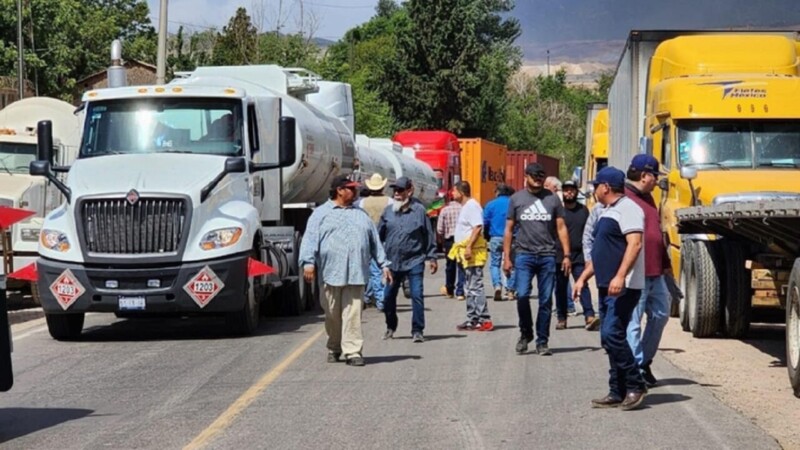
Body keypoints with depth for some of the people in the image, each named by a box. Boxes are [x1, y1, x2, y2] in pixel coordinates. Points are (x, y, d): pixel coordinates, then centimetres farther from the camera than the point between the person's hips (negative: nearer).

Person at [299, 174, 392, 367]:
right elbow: (311, 239, -2)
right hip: (331, 273, -2)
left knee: (353, 314, -6)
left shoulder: (361, 215, 19)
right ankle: (334, 348, 23)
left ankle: (353, 351, -7)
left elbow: (375, 241, 21)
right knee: (333, 315, 6)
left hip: (355, 274, 2)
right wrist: (309, 262, -15)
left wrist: (384, 265, 16)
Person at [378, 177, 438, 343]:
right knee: (389, 296, 10)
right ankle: (390, 327, 29)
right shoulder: (388, 211, 5)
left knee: (417, 296, -8)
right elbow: (379, 235, 11)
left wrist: (432, 257, 3)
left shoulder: (419, 210, -3)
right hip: (392, 262, 3)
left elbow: (428, 235, 3)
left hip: (414, 261, -3)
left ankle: (417, 331, -1)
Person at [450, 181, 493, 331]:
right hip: (467, 253, 11)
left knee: (475, 287, -12)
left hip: (473, 252, -11)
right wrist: (460, 251, 22)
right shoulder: (466, 206, 20)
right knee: (470, 288, 13)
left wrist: (469, 247, -27)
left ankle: (484, 320, -13)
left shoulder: (472, 206, -12)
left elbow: (478, 227, -22)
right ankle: (473, 319, 18)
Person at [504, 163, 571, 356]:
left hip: (547, 255, 1)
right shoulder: (516, 199, 7)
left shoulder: (552, 199, 7)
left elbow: (561, 228, 8)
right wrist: (507, 257, 3)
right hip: (524, 255, -1)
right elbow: (509, 229, 9)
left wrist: (566, 255, 1)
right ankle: (525, 333, 9)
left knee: (546, 301, 3)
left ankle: (542, 342, 11)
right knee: (522, 295, -13)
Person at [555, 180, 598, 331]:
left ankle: (589, 316, -17)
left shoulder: (583, 210, 10)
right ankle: (561, 318, 13)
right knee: (561, 288, 6)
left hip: (579, 256, 0)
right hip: (559, 255, 0)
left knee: (583, 285, -10)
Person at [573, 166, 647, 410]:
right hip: (607, 287, 10)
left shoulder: (627, 208, -12)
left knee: (612, 334, -17)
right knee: (610, 338, 8)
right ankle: (618, 392, 11)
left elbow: (634, 244, -24)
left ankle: (635, 386, -10)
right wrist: (583, 278, 23)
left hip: (624, 287, -10)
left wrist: (620, 276, -33)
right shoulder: (606, 212, 20)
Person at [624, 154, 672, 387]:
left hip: (655, 272, 10)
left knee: (660, 314, 15)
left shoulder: (647, 198, 17)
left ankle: (644, 360, 26)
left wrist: (666, 263, 24)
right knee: (633, 321, -4)